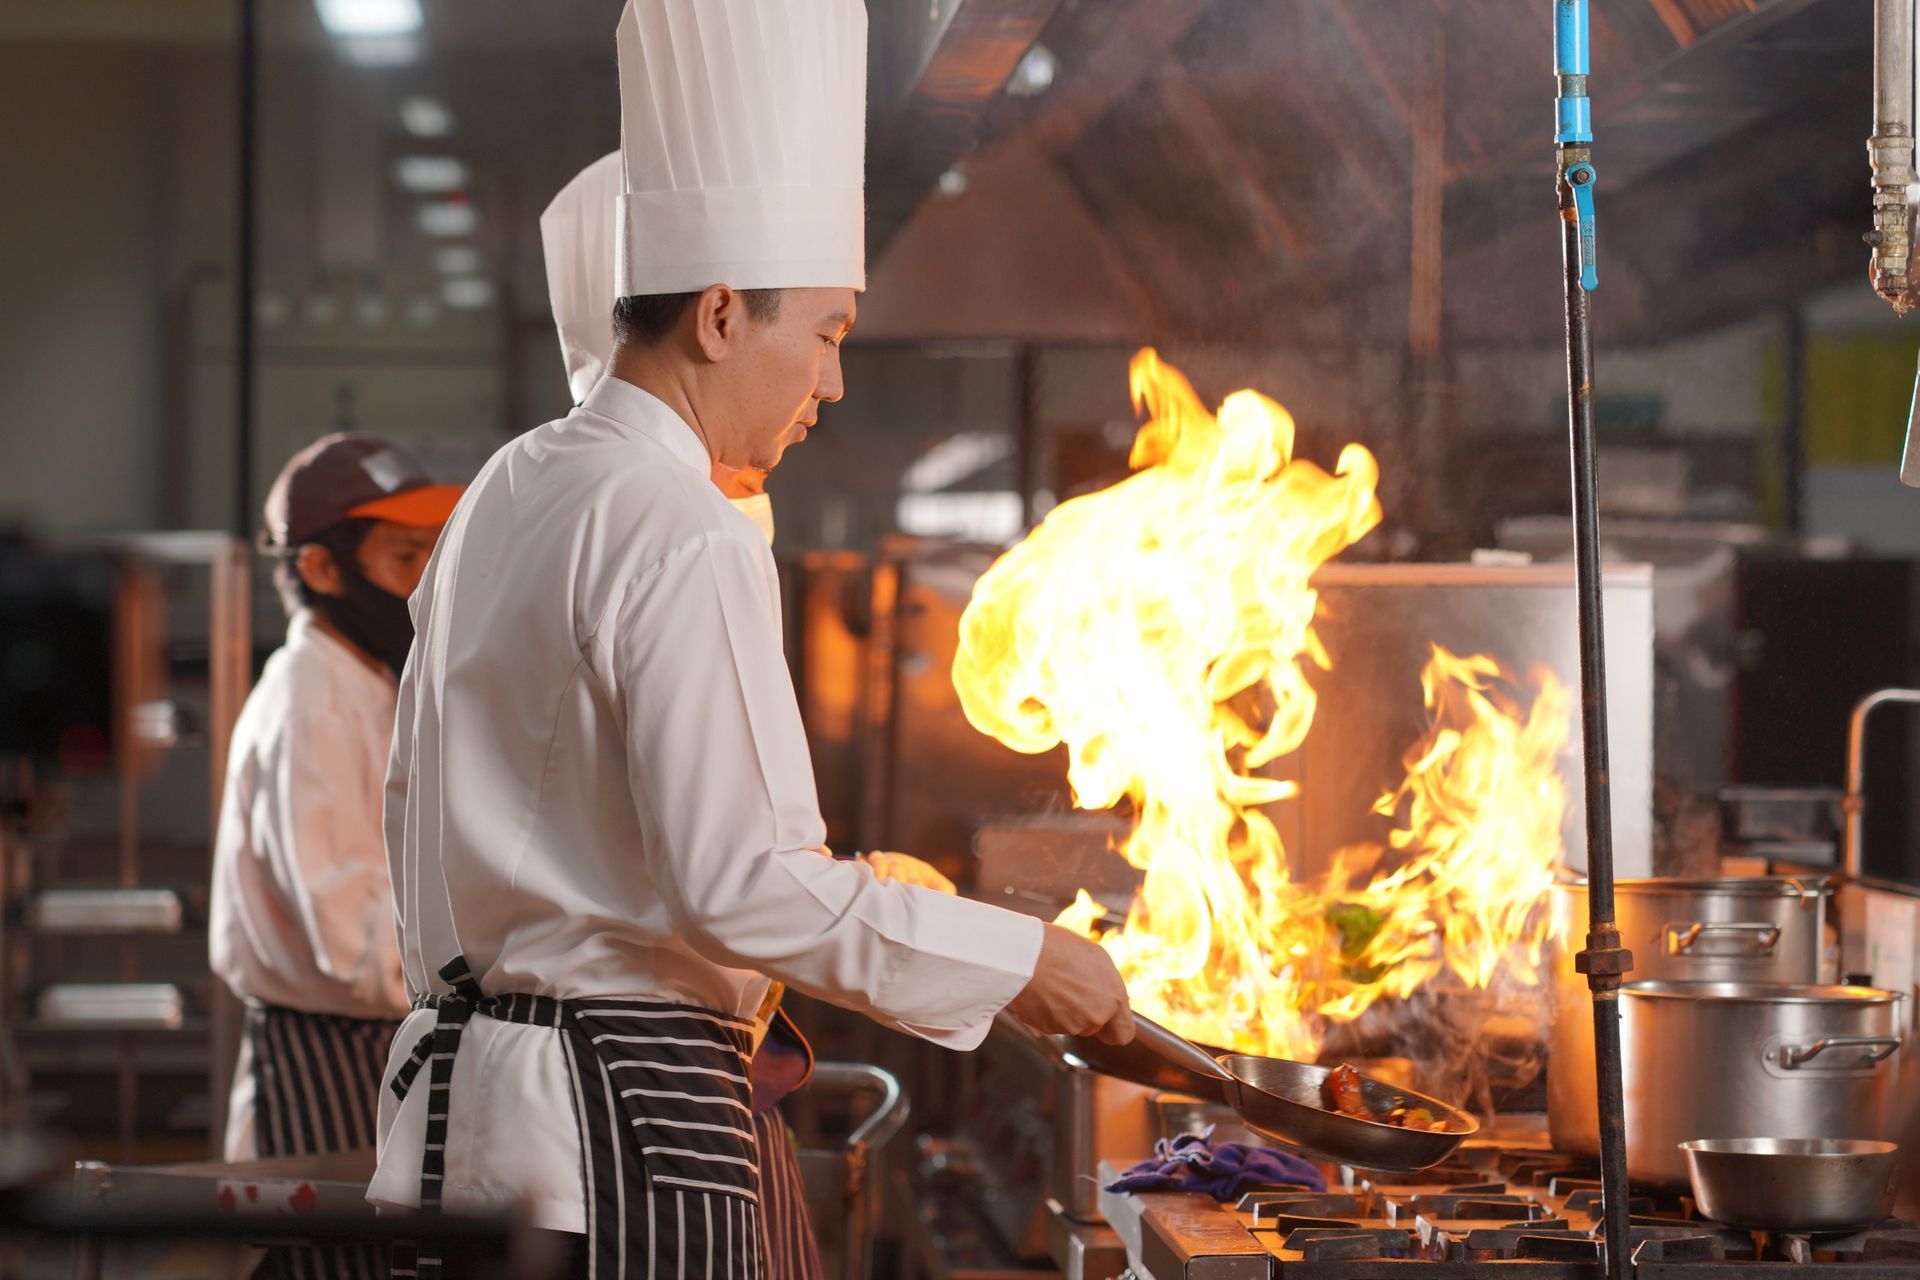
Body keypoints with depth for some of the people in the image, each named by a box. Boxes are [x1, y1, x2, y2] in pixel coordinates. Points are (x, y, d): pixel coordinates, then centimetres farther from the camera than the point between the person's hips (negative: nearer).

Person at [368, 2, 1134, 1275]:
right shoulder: (682, 536, -14)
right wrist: (1017, 960, -11)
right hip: (622, 1123, -9)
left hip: (460, 1077, 9)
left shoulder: (505, 496, 14)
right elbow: (734, 881, -19)